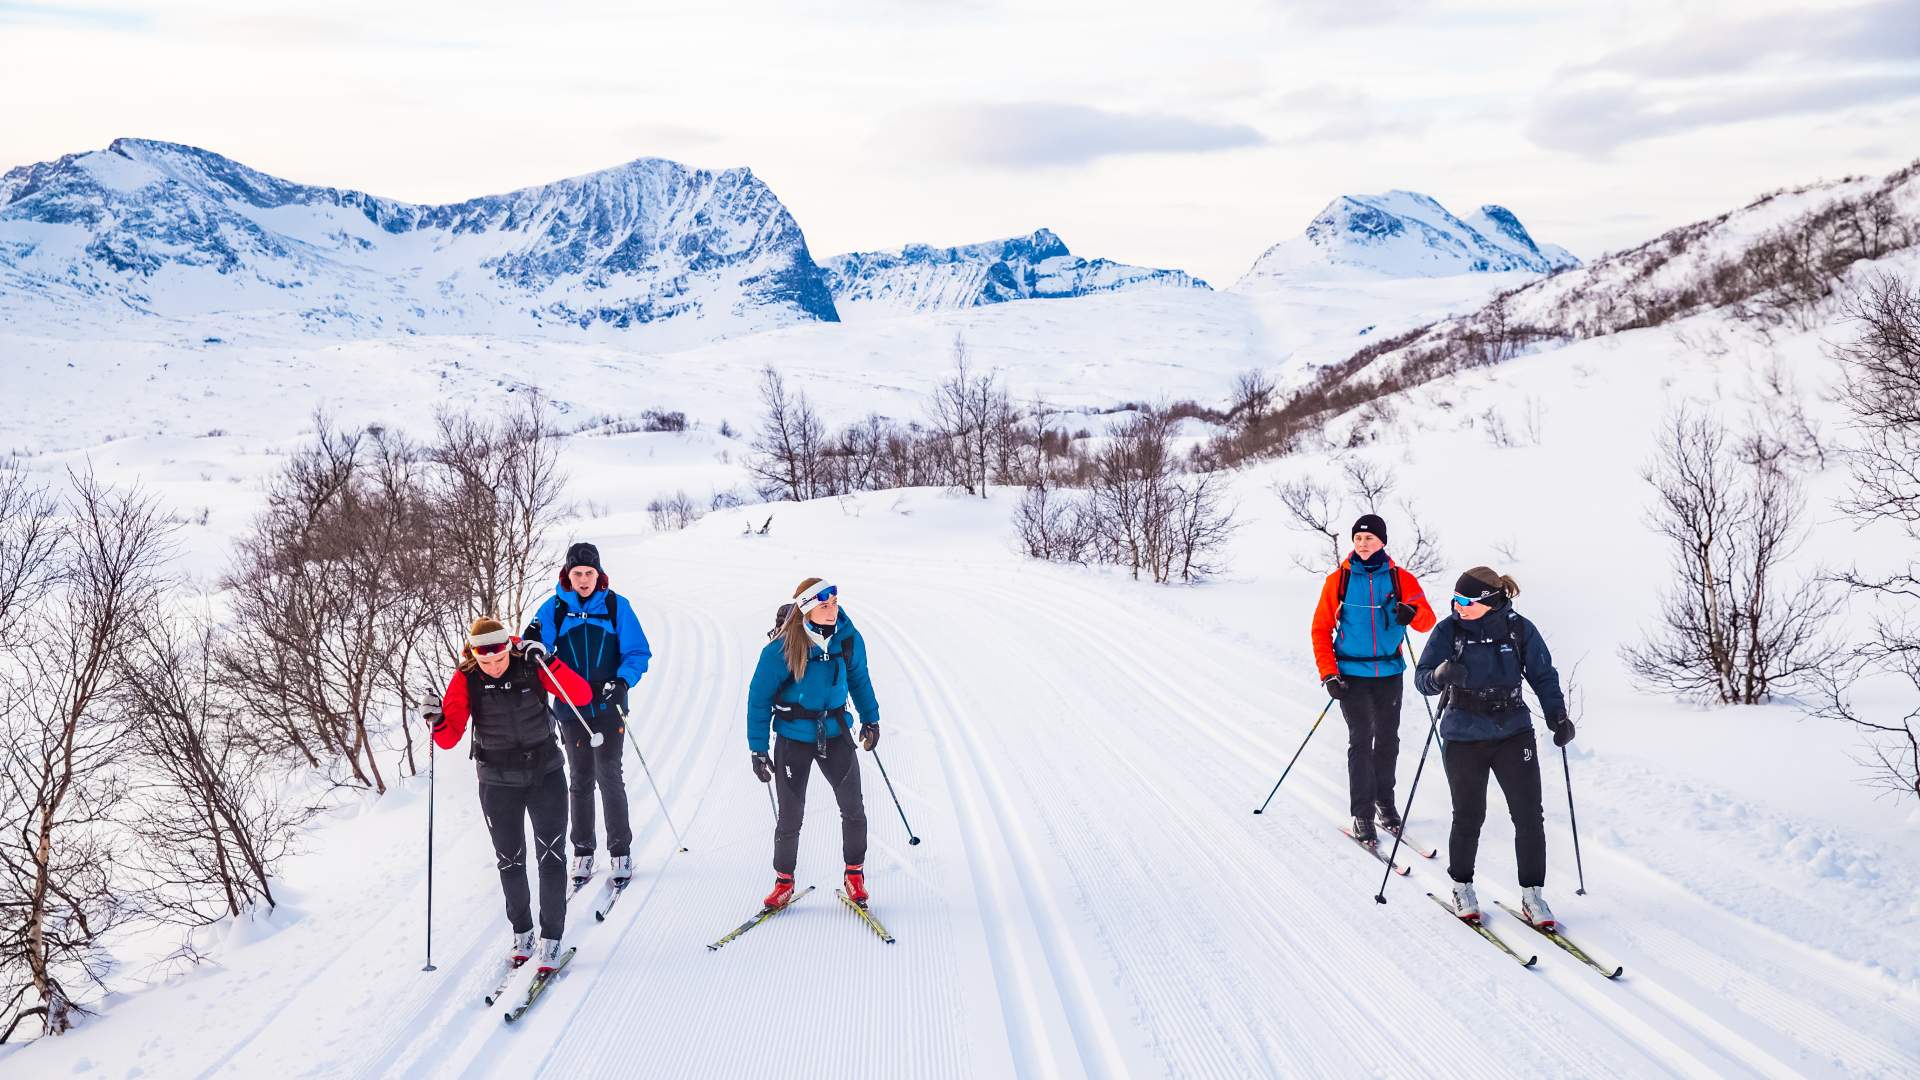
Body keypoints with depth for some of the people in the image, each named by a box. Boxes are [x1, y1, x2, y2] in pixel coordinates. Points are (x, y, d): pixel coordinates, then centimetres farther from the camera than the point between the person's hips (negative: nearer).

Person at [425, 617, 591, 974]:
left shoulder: (531, 666, -13)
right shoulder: (466, 679, -12)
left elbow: (582, 696, -19)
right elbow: (449, 739, -13)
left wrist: (548, 663, -29)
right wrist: (438, 721, -34)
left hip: (545, 774, -1)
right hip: (498, 783, 1)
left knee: (551, 857, 0)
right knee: (510, 861, 11)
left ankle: (552, 938, 11)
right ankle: (521, 933, 29)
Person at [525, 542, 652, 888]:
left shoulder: (616, 606, -3)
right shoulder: (553, 609, 1)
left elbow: (638, 652, -2)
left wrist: (623, 680, -19)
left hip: (608, 707, -2)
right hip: (571, 708, 2)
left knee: (609, 776, -2)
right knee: (580, 780, 10)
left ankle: (620, 850, 10)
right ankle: (583, 852, 20)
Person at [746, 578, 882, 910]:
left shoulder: (848, 639, -8)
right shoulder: (782, 649, -20)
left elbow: (859, 679, 12)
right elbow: (759, 697, -10)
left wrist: (871, 719, 15)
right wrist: (757, 748, -9)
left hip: (835, 733, 3)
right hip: (793, 738, -3)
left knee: (853, 808, 4)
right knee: (790, 816, 3)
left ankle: (855, 874, 23)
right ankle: (784, 880, 23)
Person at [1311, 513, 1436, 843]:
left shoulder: (1401, 579, 0)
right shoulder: (1338, 580, -2)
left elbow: (1428, 620, -2)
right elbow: (1321, 629, 0)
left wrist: (1413, 613, -26)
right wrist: (1328, 675, -9)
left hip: (1390, 673, 2)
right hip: (1352, 675, -2)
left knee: (1388, 740, 11)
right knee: (1361, 741, -6)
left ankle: (1384, 800, 27)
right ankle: (1362, 814, -2)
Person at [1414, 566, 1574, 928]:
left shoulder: (1520, 629, -4)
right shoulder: (1449, 630, -7)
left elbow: (1543, 676, 5)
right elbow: (1422, 677, -10)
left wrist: (1557, 716, -7)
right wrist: (1441, 674, -32)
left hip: (1513, 732, 1)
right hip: (1463, 738, -1)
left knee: (1529, 815, -2)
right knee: (1468, 816, 7)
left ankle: (1532, 893, 10)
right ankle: (1462, 886, 27)